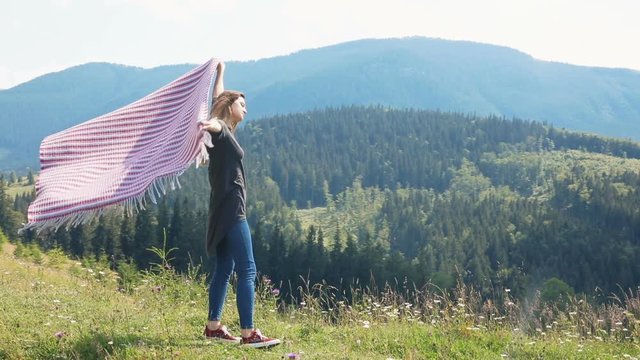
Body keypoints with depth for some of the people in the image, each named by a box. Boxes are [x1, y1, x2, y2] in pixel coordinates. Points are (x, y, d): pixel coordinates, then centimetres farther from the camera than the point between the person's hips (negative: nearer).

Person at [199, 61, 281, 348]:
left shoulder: (226, 130, 16)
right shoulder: (221, 129, -9)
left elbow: (218, 99, 34)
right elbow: (214, 123, -36)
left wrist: (220, 73, 47)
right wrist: (211, 126, -59)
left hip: (227, 209, 10)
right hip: (230, 208, -10)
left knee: (225, 268, 13)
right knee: (247, 271, -12)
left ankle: (213, 327, 19)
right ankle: (248, 333, -15)